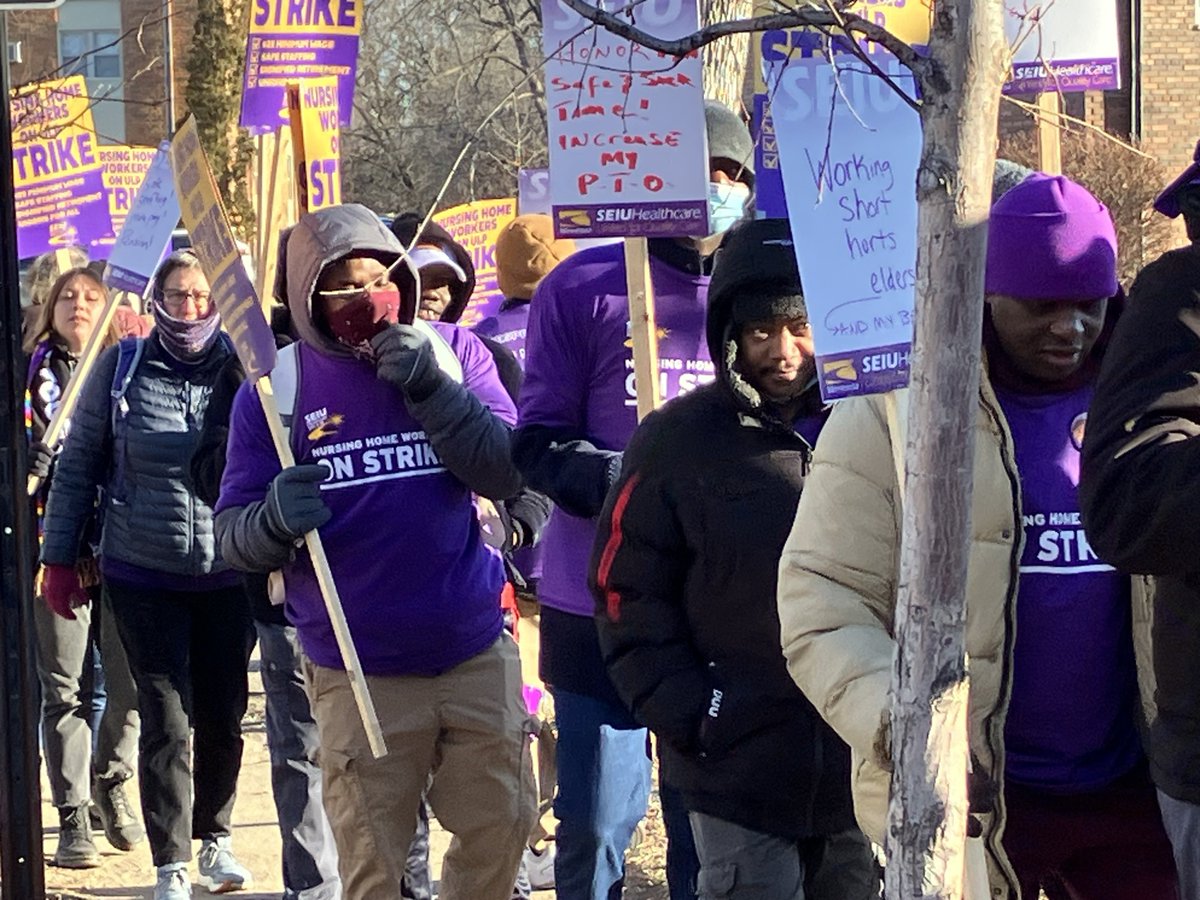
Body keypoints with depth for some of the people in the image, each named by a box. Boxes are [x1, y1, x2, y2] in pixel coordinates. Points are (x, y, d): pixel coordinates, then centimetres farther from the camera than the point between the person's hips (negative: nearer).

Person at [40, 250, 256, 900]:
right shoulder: (122, 367, -3)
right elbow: (77, 466, 4)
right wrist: (59, 558, 5)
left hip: (229, 575, 1)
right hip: (143, 576, -1)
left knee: (223, 714, 10)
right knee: (167, 720, -2)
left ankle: (214, 837, 30)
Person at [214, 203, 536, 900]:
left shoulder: (454, 352, 2)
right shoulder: (276, 385, -3)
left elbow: (508, 475, -9)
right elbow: (234, 537, -3)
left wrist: (432, 389, -20)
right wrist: (275, 520, -26)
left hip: (477, 654, 2)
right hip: (358, 677, -2)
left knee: (501, 828, 10)